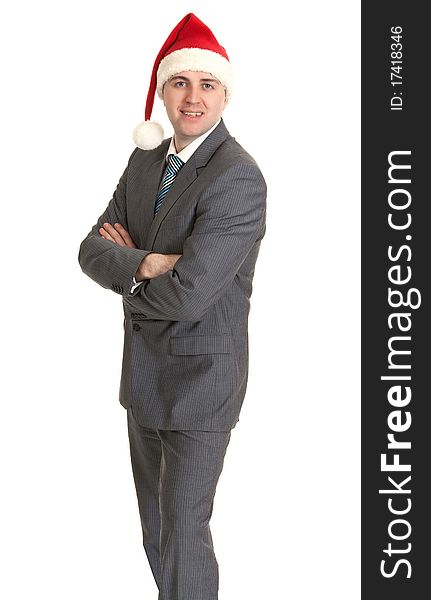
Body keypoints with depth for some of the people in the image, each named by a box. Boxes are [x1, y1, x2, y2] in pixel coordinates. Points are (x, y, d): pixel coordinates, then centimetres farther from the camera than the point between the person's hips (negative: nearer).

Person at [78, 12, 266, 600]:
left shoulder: (240, 181, -23)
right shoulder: (146, 159, 4)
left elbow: (186, 294, -29)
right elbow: (93, 249, 0)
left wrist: (125, 272, -9)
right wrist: (144, 264, -22)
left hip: (199, 381, -8)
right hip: (144, 374, 8)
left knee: (183, 533, 1)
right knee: (155, 525, 22)